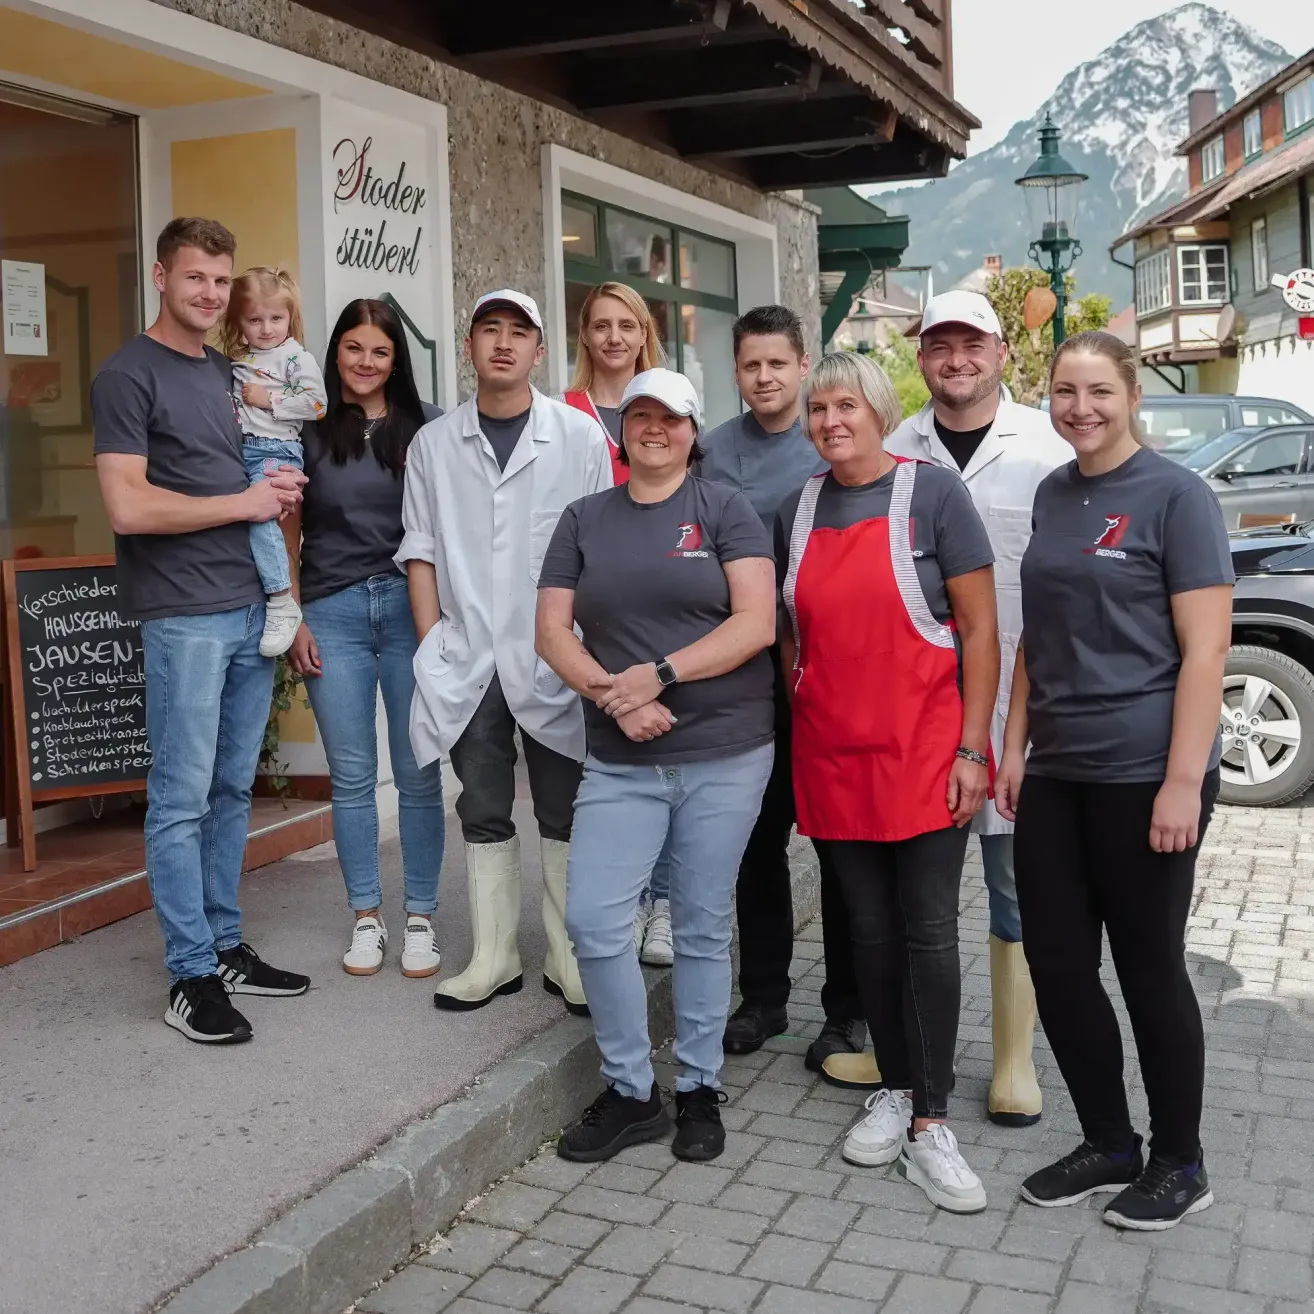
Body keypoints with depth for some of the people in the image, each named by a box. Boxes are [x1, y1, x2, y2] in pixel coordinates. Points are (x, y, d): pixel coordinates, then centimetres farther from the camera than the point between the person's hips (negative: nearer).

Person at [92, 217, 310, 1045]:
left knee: (233, 790, 12)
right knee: (182, 798, -1)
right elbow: (128, 508, -16)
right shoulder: (129, 375, -6)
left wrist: (284, 490, 5)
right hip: (184, 616, -7)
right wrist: (245, 502, -9)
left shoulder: (229, 373, 17)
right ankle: (191, 977, 6)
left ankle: (227, 948, 22)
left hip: (251, 609, 7)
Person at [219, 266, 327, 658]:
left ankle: (282, 604, -20)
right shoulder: (237, 361, 19)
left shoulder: (298, 359, 0)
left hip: (275, 451, -7)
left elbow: (316, 404, -11)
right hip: (238, 450, 8)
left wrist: (269, 399, -9)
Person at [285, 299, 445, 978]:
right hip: (333, 613, 1)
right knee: (351, 776, 6)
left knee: (417, 773, 2)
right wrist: (294, 621, 2)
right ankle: (366, 918, 18)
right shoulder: (308, 429, 6)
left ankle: (419, 920, 13)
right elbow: (286, 532, 8)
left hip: (410, 606, -1)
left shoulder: (425, 425, 4)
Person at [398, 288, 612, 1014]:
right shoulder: (433, 443, 8)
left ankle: (568, 961, 16)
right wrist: (432, 647, 1)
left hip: (552, 659, -2)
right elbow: (420, 550, 8)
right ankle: (494, 960, 19)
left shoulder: (580, 436, 1)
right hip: (468, 661, 2)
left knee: (563, 816, 5)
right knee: (484, 816, 9)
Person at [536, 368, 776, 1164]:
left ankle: (700, 1090, 23)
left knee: (703, 925, 6)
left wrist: (659, 673, -18)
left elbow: (757, 622, -10)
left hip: (724, 754, -2)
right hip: (621, 761, 3)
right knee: (594, 921, -5)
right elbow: (553, 630, 4)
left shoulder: (724, 509, 1)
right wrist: (614, 696, -13)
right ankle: (631, 1092, 13)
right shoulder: (585, 520, 10)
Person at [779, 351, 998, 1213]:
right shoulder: (799, 510, 9)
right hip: (834, 755, 4)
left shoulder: (932, 493, -5)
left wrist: (970, 749, -12)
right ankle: (895, 1090, 24)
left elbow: (979, 629, -7)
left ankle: (928, 1123, 6)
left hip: (923, 749, -4)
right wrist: (797, 723, 8)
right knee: (871, 929, 10)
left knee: (929, 932, -3)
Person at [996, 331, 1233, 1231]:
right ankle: (1108, 1143, 27)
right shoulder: (1054, 495, 11)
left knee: (1149, 968, 5)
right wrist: (1014, 746, 11)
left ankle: (1180, 1163, 23)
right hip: (1056, 772, 6)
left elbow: (1205, 650, -12)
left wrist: (1184, 781, -18)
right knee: (1057, 964, 8)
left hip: (1144, 775, -6)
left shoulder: (1176, 495, -8)